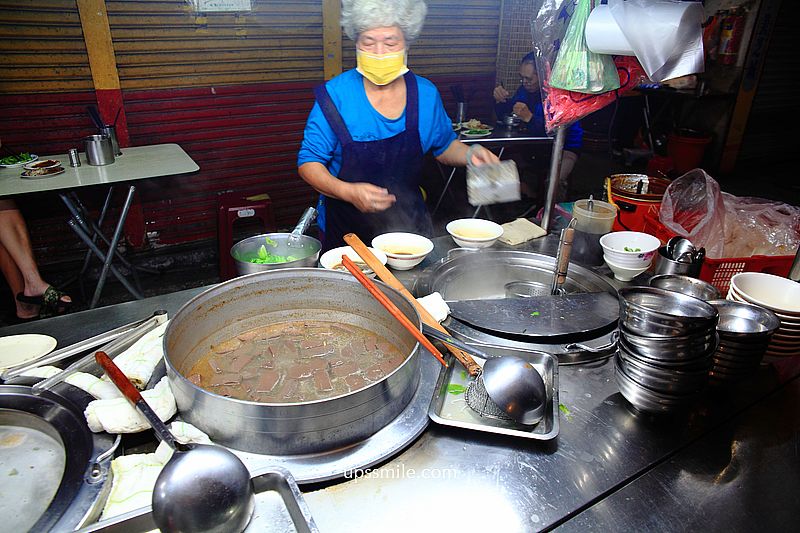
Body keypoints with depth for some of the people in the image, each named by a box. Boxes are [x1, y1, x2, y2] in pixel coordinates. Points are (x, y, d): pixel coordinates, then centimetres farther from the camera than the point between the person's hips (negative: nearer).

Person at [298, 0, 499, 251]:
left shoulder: (426, 94, -4)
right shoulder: (335, 95, -13)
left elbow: (444, 146, 12)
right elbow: (309, 161, -10)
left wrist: (469, 154, -10)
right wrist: (348, 192, -27)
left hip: (409, 223, 3)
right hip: (346, 228, -2)